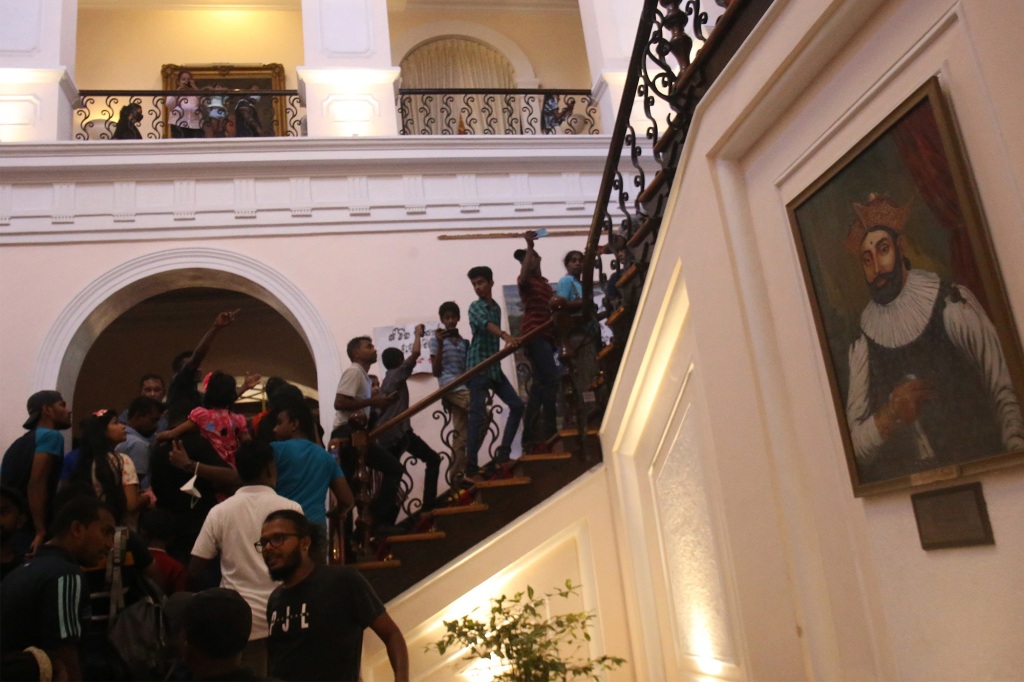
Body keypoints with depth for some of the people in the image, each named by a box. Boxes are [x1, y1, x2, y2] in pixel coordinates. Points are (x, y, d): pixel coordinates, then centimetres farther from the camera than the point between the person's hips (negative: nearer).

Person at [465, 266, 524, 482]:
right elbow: (487, 325, -28)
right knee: (478, 415, -11)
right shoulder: (475, 307, -8)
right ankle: (471, 468, -9)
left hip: (494, 366, 7)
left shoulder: (496, 307, 15)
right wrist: (506, 336, -46)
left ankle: (502, 453, 12)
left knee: (517, 404, 5)